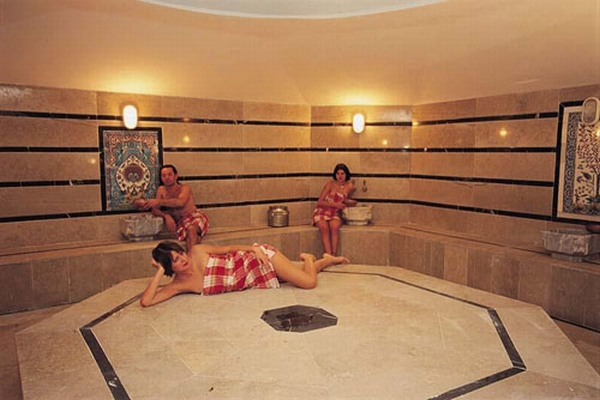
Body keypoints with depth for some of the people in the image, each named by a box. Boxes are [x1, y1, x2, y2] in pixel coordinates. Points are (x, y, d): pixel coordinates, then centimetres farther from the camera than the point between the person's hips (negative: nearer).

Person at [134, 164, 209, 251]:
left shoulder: (184, 188, -5)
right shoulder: (161, 190, 8)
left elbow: (180, 202, -27)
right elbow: (154, 209, 2)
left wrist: (159, 201, -33)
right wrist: (166, 216, -20)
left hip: (195, 217, -3)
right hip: (181, 221, 3)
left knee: (191, 229, -38)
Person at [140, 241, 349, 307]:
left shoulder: (197, 252, -14)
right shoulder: (178, 285, -9)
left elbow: (228, 248, -4)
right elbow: (146, 301, -18)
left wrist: (255, 248, -17)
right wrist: (159, 271, -20)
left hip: (255, 259, -2)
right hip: (257, 281, 3)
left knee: (309, 281, -8)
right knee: (307, 282, 7)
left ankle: (308, 259, 25)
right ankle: (327, 260, 35)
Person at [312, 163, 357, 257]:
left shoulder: (350, 186, 3)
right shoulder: (330, 184, -5)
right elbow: (319, 202, -8)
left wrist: (351, 202, 1)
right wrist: (335, 204, -17)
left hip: (335, 214, 2)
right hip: (322, 212, -2)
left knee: (335, 226, -34)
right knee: (324, 227, -35)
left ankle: (334, 255, -36)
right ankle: (328, 255, -40)